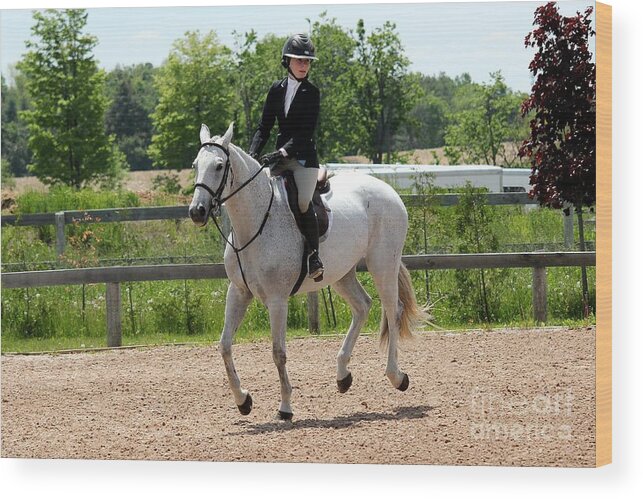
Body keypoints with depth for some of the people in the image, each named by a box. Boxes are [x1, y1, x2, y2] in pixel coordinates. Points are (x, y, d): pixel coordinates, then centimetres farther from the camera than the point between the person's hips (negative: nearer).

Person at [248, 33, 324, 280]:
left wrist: (283, 152, -23)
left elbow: (306, 132, -11)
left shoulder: (311, 93, -3)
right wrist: (253, 154, -6)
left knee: (303, 204, -16)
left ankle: (315, 258, -9)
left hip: (303, 156, -5)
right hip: (281, 156, 5)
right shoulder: (277, 90, 10)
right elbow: (264, 127, 10)